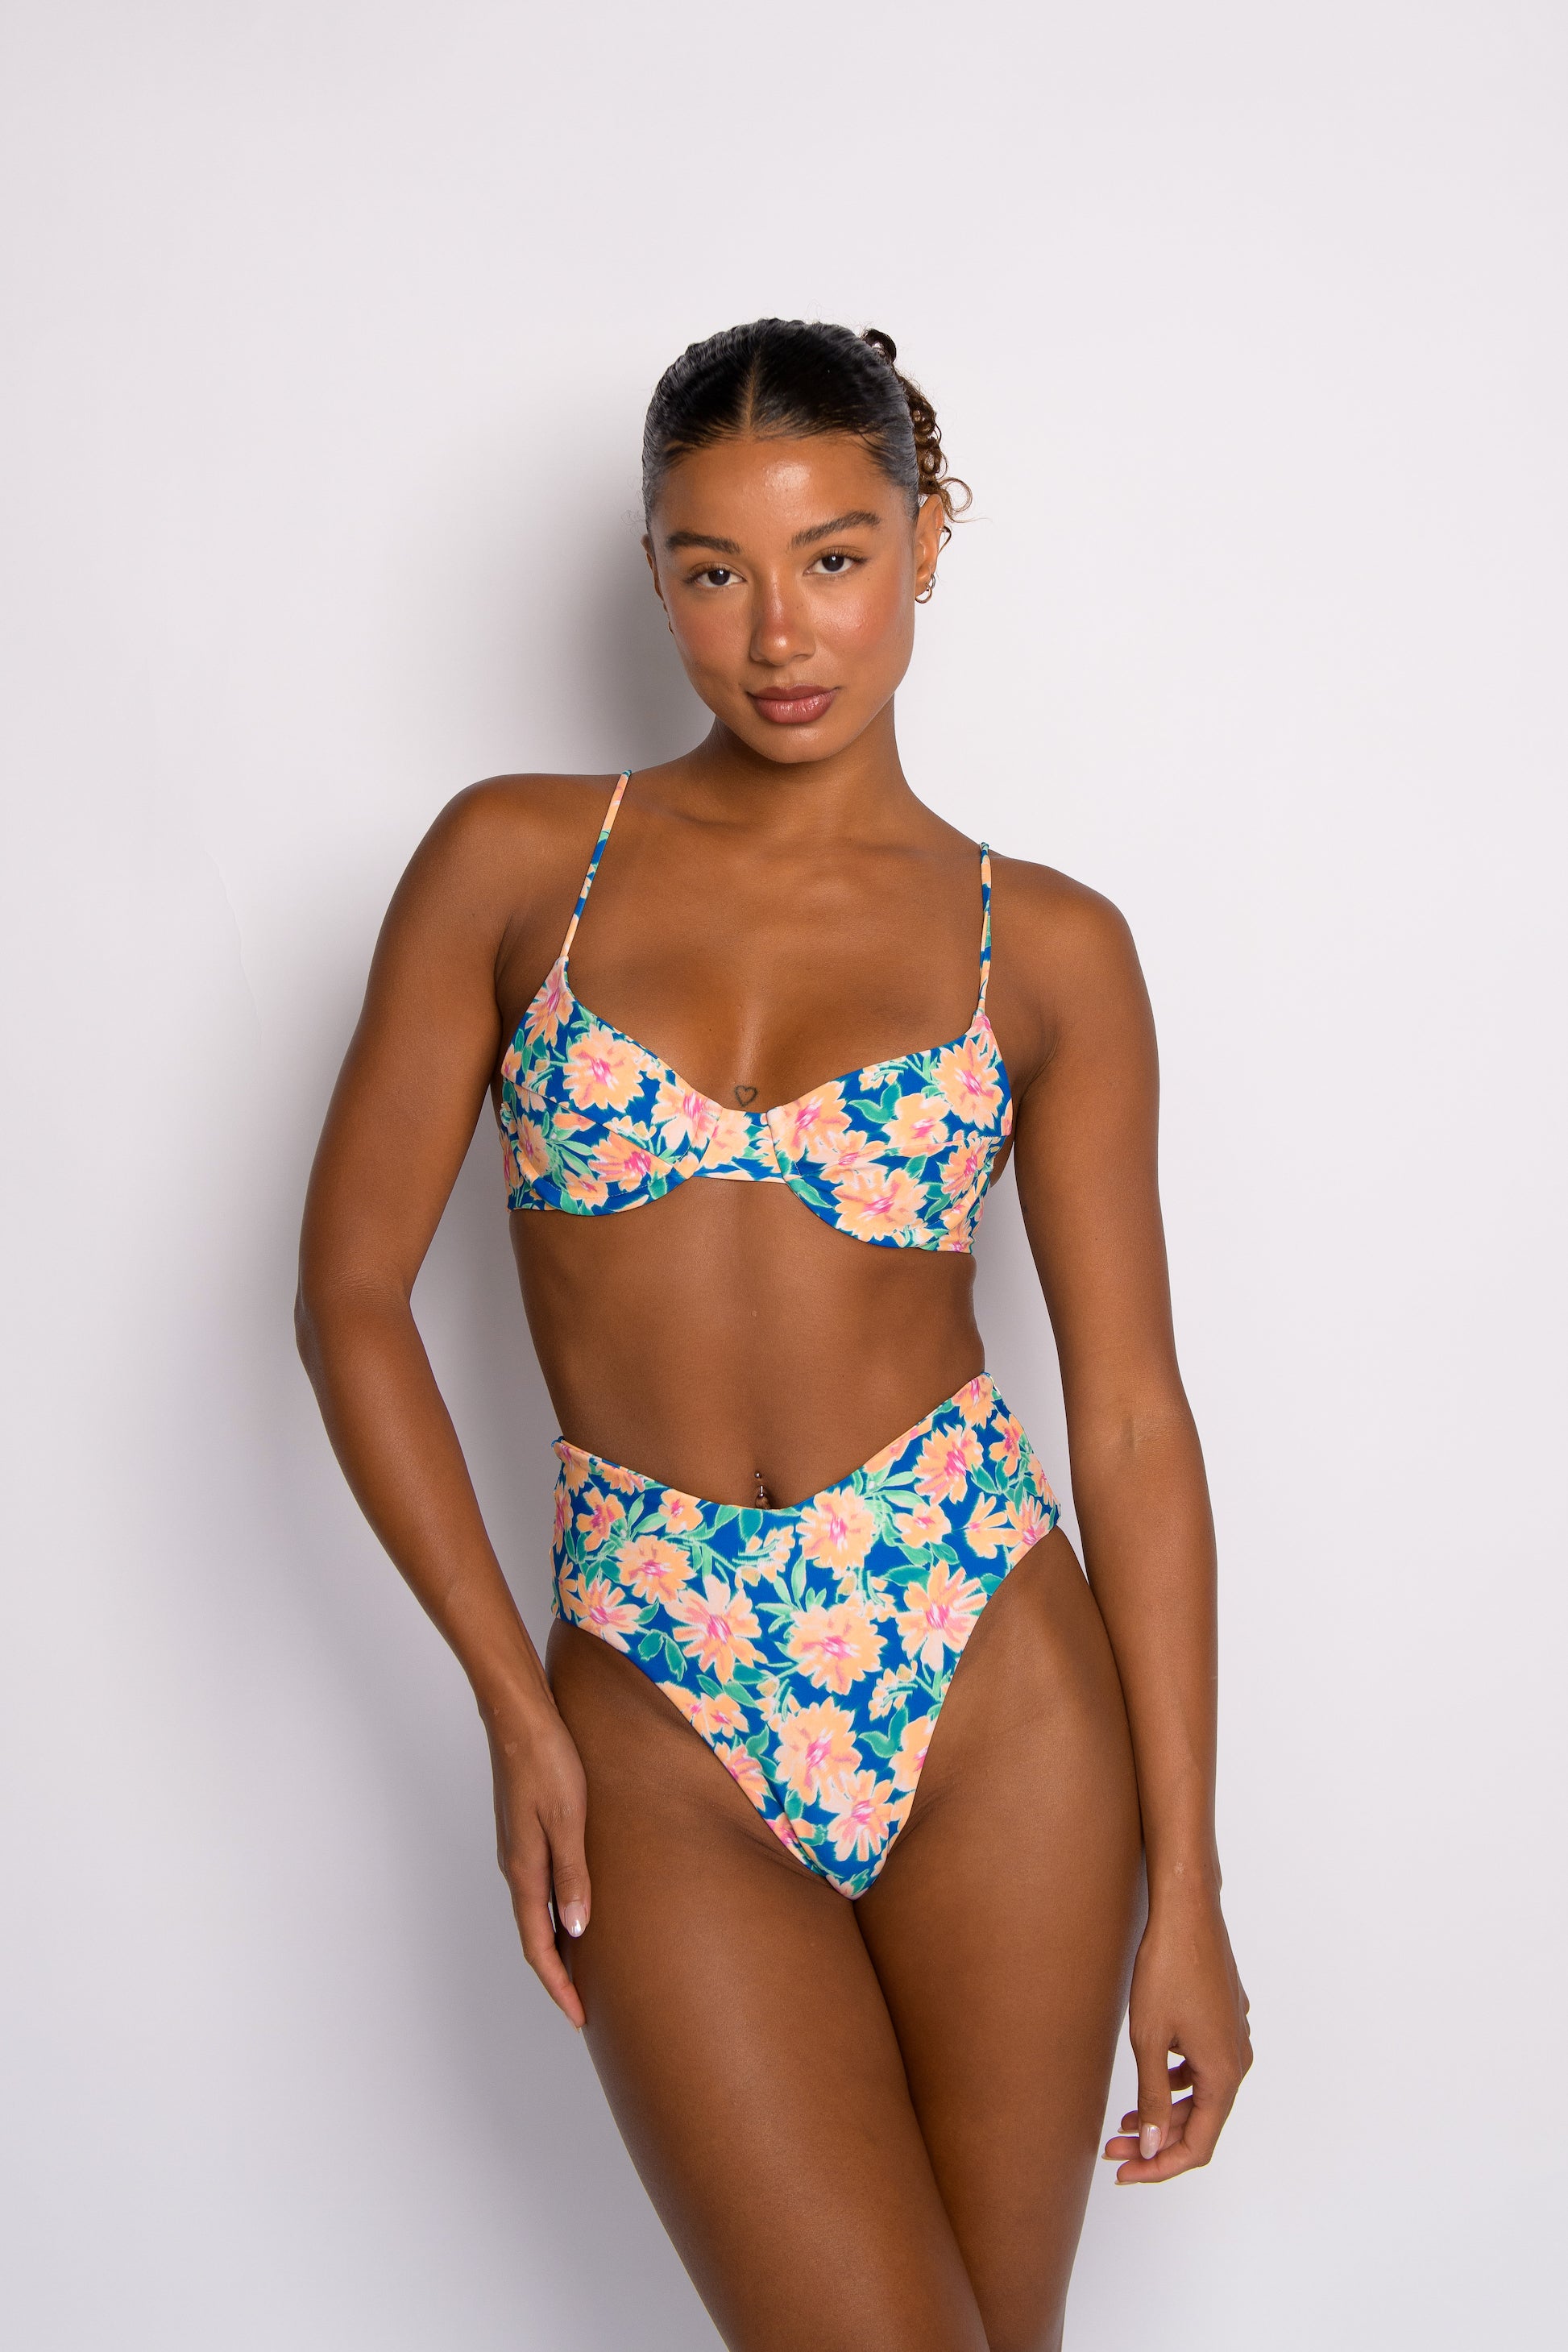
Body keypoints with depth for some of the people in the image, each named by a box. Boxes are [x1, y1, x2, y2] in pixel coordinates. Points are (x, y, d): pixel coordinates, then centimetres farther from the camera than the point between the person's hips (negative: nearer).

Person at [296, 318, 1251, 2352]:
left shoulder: (1047, 947, 2)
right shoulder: (515, 863, 1)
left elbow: (1131, 1412, 0)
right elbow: (352, 1295, 2)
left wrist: (1185, 1883, -2)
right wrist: (516, 1711, -3)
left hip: (992, 1678, 1)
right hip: (655, 1718, -1)